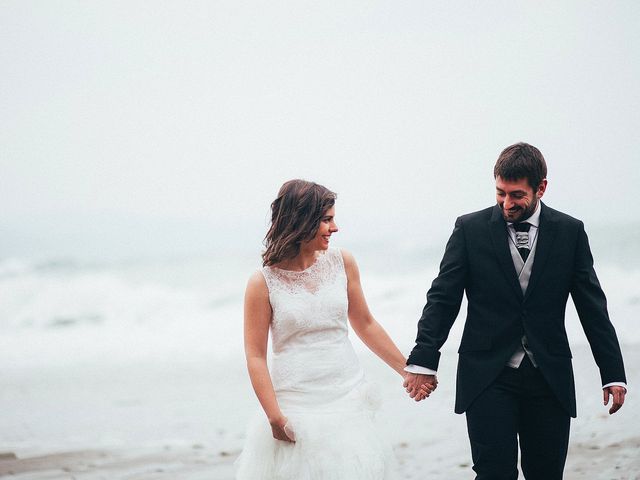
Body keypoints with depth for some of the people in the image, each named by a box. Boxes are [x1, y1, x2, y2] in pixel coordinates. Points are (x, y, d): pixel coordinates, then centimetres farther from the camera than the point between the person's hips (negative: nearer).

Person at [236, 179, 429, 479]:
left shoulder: (342, 263, 5)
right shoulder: (263, 283, -6)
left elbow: (365, 325, 15)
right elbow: (255, 356, -6)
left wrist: (408, 370, 17)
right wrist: (275, 417, -14)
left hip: (347, 397, 3)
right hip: (297, 406, -3)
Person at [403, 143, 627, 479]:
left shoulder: (570, 232, 3)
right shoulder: (470, 229, 0)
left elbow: (592, 307, 5)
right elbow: (442, 299, -1)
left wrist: (613, 374, 2)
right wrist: (423, 361, -9)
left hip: (549, 378, 2)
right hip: (487, 376, -2)